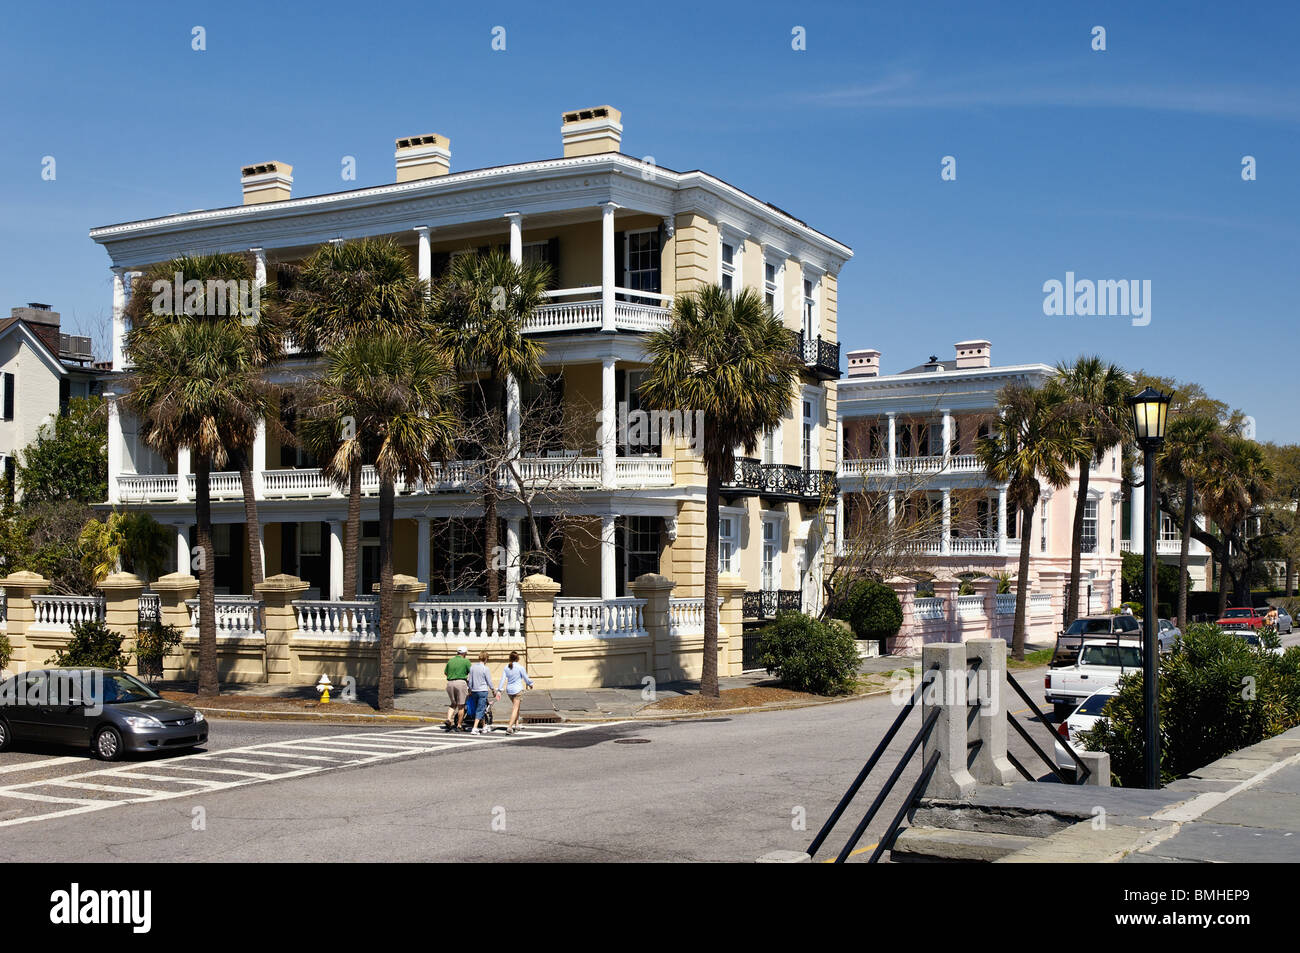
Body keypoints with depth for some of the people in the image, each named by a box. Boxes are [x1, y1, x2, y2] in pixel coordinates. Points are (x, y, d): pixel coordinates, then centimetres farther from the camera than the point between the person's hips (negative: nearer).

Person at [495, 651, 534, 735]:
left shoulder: (506, 668, 0)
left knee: (515, 705, 23)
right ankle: (509, 727, -15)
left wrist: (499, 691, -4)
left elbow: (502, 679, -4)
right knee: (515, 708, -3)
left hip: (509, 690, 5)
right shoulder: (520, 667, -12)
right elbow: (526, 678, -4)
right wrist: (530, 684, 16)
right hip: (518, 690, -5)